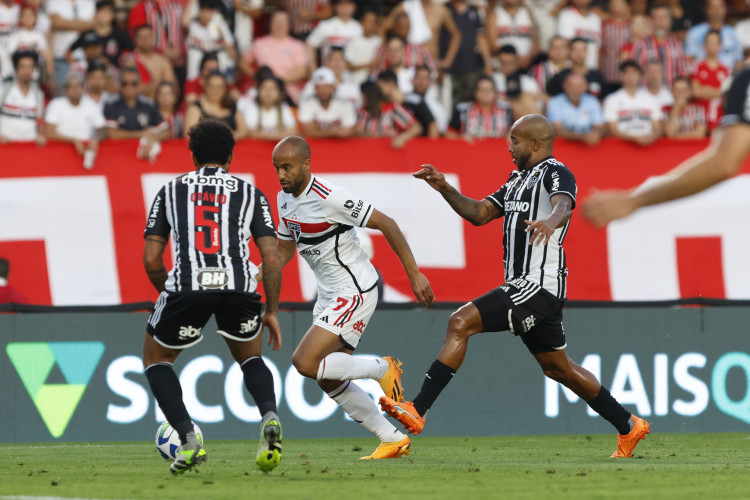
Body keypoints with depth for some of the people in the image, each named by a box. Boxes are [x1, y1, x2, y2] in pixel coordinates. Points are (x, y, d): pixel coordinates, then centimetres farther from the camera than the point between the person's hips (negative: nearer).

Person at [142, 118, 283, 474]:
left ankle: (188, 439, 4)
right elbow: (272, 258, 12)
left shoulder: (171, 191, 22)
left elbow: (151, 260, 14)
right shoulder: (250, 194, 21)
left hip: (186, 284, -1)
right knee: (250, 358, 29)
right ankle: (269, 417, -2)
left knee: (156, 358, 24)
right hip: (239, 284, 1)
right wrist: (271, 312, 22)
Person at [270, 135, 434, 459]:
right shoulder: (285, 199, 5)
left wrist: (414, 273, -17)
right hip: (329, 295, 9)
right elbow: (285, 249, 19)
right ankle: (393, 439, 19)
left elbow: (386, 224, -18)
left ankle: (380, 369, 0)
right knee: (329, 381, 9)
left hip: (354, 292, -9)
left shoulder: (329, 198, -22)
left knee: (305, 363, -19)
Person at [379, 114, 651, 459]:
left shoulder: (555, 173, -8)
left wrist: (551, 222, -53)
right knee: (557, 368, 18)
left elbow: (563, 205, -30)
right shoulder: (518, 180, 21)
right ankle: (628, 427, 28)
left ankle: (417, 411, -23)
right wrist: (445, 189, 8)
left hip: (539, 286, -10)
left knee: (460, 323, -19)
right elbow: (479, 214, 22)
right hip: (526, 288, 10)